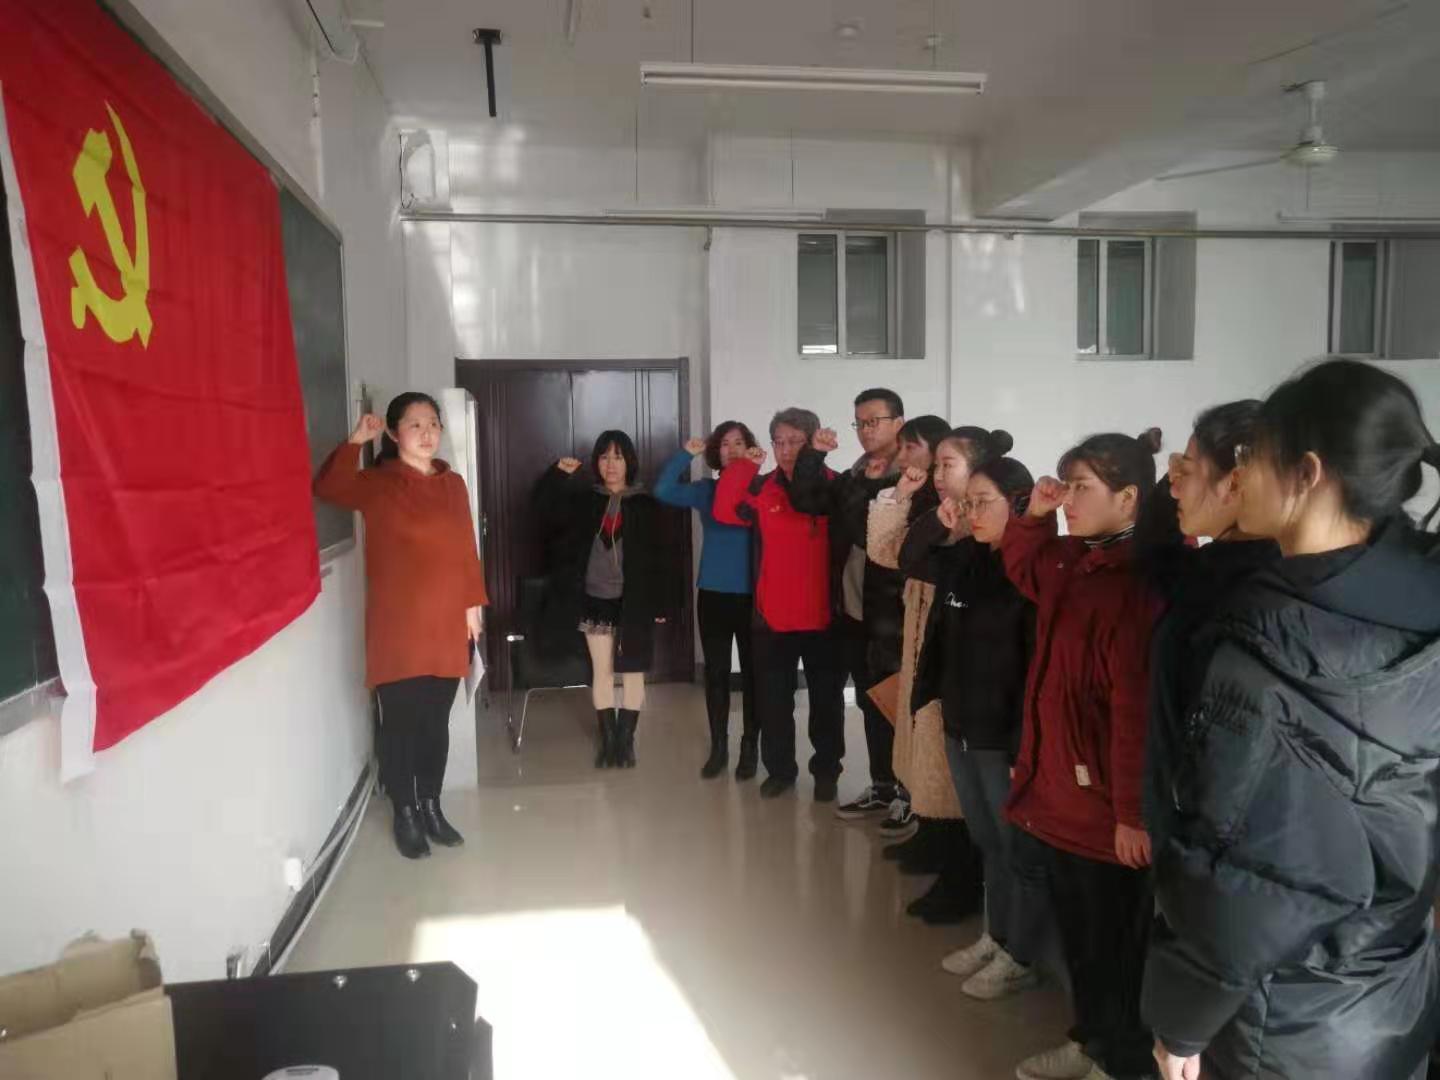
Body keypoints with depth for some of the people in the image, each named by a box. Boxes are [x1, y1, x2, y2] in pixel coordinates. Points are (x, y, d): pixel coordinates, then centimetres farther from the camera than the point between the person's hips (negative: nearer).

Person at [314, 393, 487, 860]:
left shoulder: (453, 484, 9)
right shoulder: (376, 484, -3)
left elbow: (467, 551, 10)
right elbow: (327, 487, -23)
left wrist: (473, 604, 7)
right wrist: (355, 441, -27)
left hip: (447, 624, 4)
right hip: (397, 628, -4)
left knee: (436, 721, 13)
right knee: (400, 722, 5)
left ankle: (431, 807, 28)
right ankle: (405, 814, 21)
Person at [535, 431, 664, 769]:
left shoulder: (645, 504, -3)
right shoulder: (585, 499, 6)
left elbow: (658, 554, -5)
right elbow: (546, 512, 0)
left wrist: (660, 602, -9)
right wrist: (557, 474, -13)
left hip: (633, 601, -2)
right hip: (595, 599, 2)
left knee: (632, 671, 5)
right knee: (602, 671, 8)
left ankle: (625, 740, 16)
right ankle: (607, 741, 17)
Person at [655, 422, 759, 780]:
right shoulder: (706, 490, 4)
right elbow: (662, 491, -8)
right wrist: (687, 454, -12)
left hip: (752, 596, -2)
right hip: (713, 594, 2)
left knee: (751, 673, 7)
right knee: (716, 673, 10)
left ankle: (750, 748, 20)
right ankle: (718, 747, 22)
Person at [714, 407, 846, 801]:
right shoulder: (762, 488, 5)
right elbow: (725, 512, -9)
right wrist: (743, 466, -10)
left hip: (823, 615, -2)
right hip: (772, 614, 3)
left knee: (826, 699, 11)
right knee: (772, 699, 11)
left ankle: (826, 771, 26)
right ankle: (779, 769, 28)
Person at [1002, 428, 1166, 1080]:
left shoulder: (1138, 582, -22)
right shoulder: (1068, 561, 5)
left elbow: (1136, 710, -24)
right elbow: (1021, 568, 27)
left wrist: (1133, 813, -22)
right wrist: (1033, 515, 8)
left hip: (1103, 803, -9)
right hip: (1056, 788, 9)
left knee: (1113, 946, 11)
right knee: (1076, 933, 24)